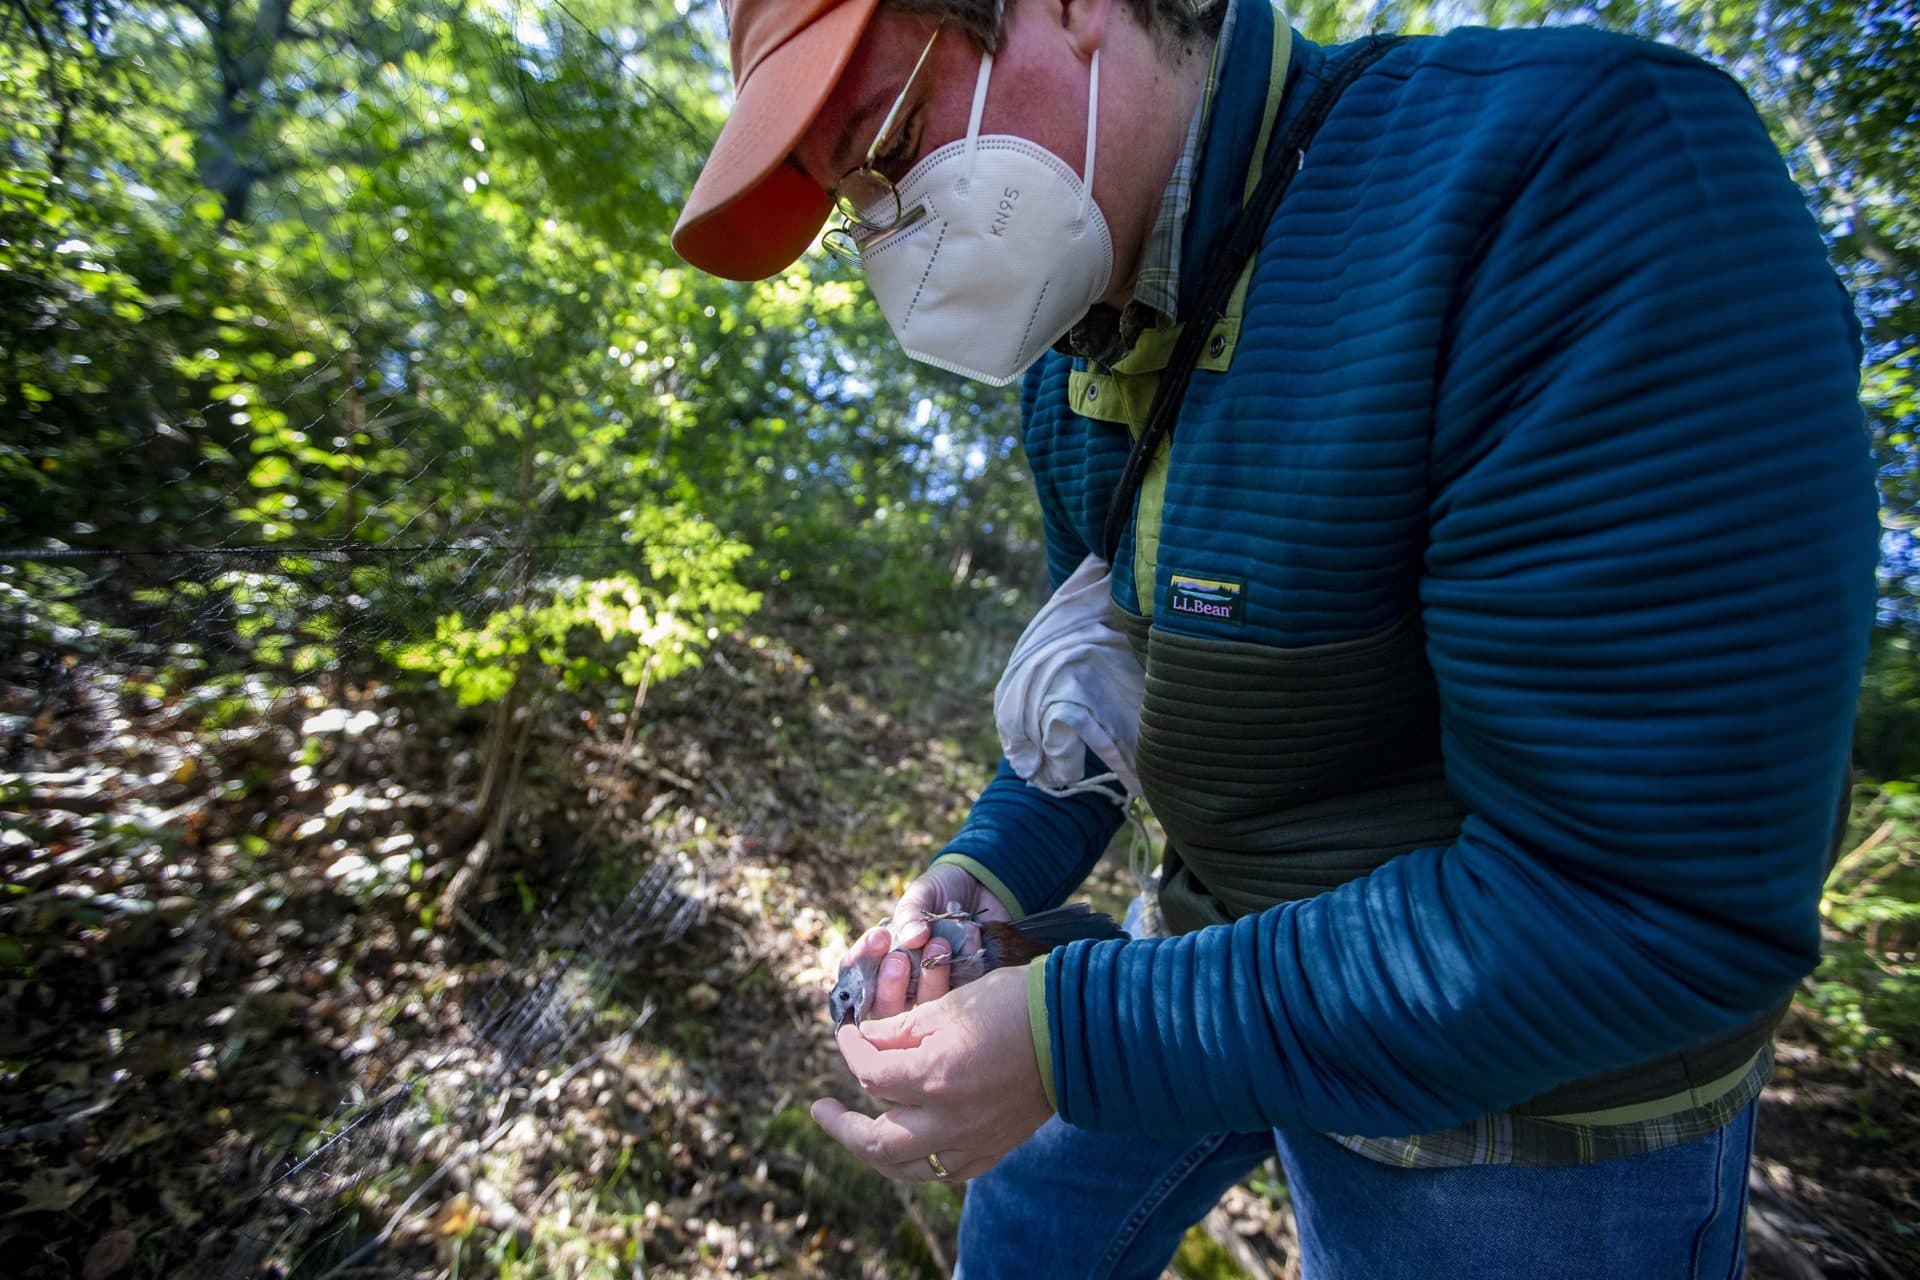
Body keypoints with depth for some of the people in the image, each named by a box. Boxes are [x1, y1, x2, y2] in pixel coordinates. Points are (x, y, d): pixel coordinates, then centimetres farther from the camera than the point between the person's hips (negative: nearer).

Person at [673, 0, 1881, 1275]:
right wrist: (995, 867, -6)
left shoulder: (1576, 183, -28)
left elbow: (1658, 895, -30)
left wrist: (1077, 1039, -27)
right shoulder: (1074, 354, -3)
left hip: (1527, 1060, -5)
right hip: (1223, 933, 7)